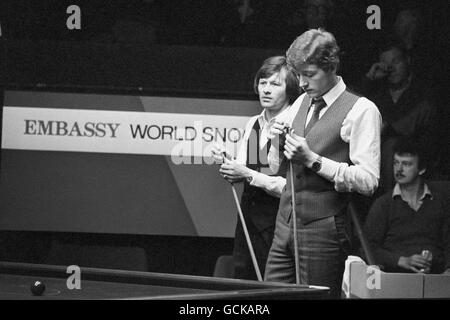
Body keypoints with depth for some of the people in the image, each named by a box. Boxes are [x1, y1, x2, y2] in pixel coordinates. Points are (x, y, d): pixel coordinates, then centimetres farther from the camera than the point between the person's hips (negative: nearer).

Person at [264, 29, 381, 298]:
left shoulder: (361, 111, -8)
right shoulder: (301, 103, 15)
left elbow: (368, 181, -16)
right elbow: (277, 167, 22)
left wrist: (313, 160, -18)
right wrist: (278, 144, -1)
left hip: (324, 231, -7)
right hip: (286, 225, 7)